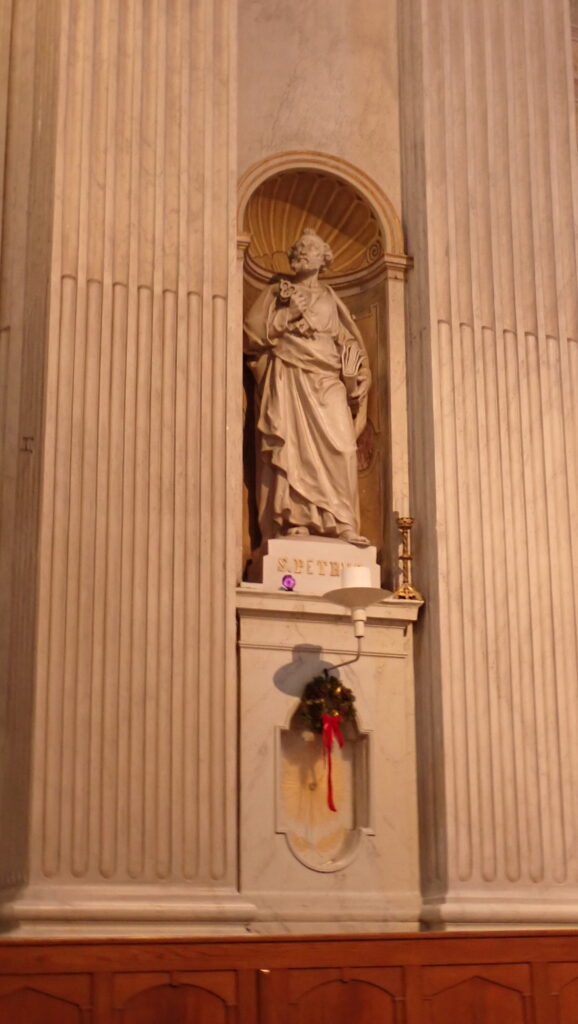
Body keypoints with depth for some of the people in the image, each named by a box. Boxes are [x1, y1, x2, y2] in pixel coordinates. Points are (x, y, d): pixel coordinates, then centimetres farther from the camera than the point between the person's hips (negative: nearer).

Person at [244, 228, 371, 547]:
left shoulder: (329, 298, 22)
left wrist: (351, 372, 4)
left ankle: (342, 522, -14)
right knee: (292, 445, -13)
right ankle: (296, 520, -15)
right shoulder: (276, 291, 15)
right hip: (288, 376, -2)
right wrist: (289, 314, -2)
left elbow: (348, 340, 21)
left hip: (327, 379, 2)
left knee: (341, 446, -13)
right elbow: (253, 331, 4)